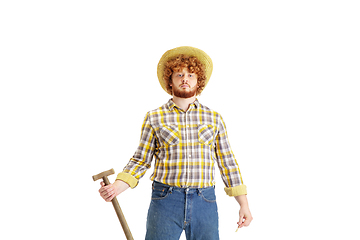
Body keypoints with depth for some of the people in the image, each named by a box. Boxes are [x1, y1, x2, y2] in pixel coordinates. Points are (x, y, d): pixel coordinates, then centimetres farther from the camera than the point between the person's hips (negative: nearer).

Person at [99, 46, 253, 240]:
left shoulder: (214, 118, 8)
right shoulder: (154, 117, 4)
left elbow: (227, 162, 9)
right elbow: (140, 160, 4)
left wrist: (243, 204, 7)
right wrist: (117, 187, -12)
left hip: (204, 202, 2)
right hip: (165, 202, -1)